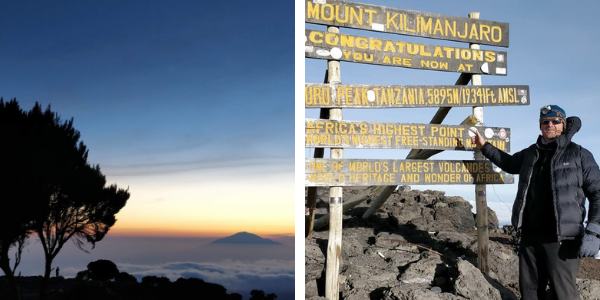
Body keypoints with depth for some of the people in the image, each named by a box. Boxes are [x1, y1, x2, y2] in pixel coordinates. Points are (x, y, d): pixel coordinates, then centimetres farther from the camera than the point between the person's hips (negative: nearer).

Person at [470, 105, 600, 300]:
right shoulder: (530, 153, 14)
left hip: (561, 239, -5)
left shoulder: (579, 154, -2)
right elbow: (509, 162, 34)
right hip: (529, 236, 6)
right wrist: (484, 146, 26)